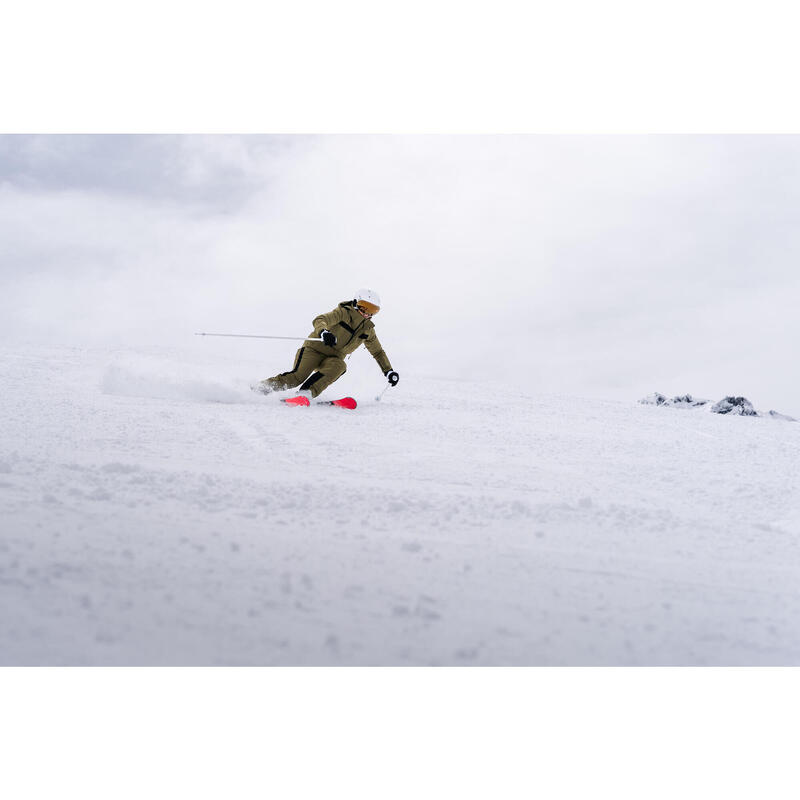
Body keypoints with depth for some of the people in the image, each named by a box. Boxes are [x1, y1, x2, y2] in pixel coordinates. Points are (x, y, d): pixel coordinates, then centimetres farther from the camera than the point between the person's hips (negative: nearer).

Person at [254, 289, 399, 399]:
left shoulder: (368, 328, 9)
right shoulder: (343, 312, -9)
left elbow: (378, 352, 22)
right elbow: (319, 320, -25)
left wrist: (388, 371, 15)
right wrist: (324, 332, -48)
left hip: (334, 358, 5)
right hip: (315, 348, -5)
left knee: (339, 367, -32)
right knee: (297, 376, -24)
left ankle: (306, 393, -39)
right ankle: (260, 389, -9)